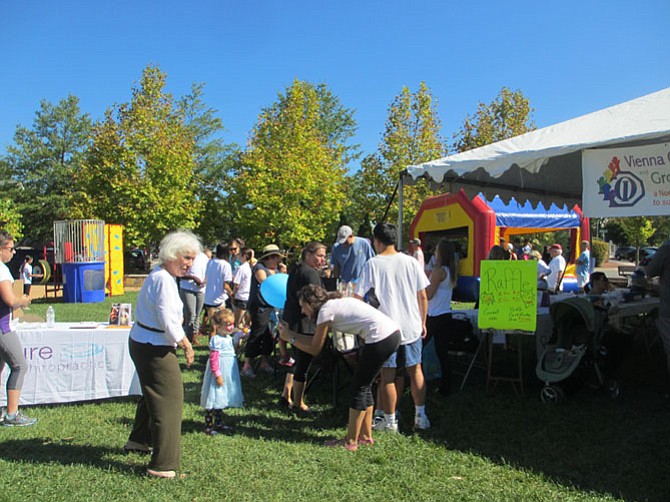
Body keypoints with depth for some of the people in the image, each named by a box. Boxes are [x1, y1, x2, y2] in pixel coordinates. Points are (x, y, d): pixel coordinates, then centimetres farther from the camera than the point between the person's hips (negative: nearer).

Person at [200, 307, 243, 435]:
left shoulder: (228, 338, 8)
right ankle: (208, 426, 8)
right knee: (213, 401, -1)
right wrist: (217, 375, -22)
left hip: (227, 375, 9)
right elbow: (213, 359, -22)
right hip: (219, 375, -9)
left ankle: (219, 423, 30)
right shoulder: (216, 340, -20)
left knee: (221, 400, 19)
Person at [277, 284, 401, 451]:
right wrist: (289, 332, 25)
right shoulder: (334, 304, 21)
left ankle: (351, 442, 11)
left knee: (359, 387, 2)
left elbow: (314, 349, 2)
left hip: (381, 338, -9)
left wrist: (289, 338, 13)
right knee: (364, 386, 18)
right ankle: (365, 435, 27)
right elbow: (316, 339, 25)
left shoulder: (326, 310, -6)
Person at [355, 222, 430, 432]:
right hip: (412, 326, 3)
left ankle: (390, 421, 13)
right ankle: (421, 416, 20)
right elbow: (422, 296, 4)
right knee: (415, 370, 14)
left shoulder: (373, 264, -7)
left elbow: (359, 297, -8)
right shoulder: (411, 262, 2)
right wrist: (422, 323, 14)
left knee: (388, 375, 5)